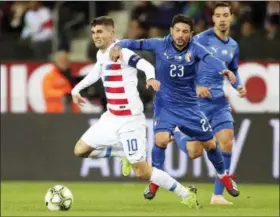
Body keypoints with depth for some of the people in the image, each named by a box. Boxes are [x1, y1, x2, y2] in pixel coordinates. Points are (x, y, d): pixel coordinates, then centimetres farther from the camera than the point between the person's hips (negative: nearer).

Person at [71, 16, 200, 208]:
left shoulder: (120, 52, -16)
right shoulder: (101, 55, 11)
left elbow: (145, 65, -33)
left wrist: (151, 77, -54)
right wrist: (77, 89, 35)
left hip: (130, 120, -8)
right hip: (111, 118, 8)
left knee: (141, 172, -11)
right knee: (81, 150, 8)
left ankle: (186, 194, 2)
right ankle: (123, 154, 22)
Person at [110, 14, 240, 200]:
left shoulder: (195, 49, -15)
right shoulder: (160, 45, -12)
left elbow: (209, 58, -35)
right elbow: (135, 43, -14)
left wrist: (224, 70, -56)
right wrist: (118, 46, -37)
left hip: (189, 106, 1)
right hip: (165, 105, -1)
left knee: (210, 144, 8)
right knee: (161, 139, -23)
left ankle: (224, 176, 36)